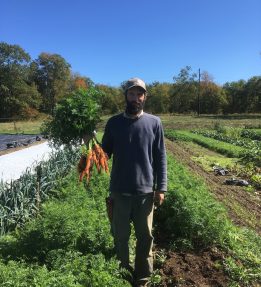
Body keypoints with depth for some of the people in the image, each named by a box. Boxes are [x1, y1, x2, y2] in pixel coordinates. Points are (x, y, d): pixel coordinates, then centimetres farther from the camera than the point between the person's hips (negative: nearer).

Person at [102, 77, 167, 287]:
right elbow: (104, 153, 5)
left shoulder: (154, 123, -2)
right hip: (119, 191, 1)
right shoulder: (114, 123, 0)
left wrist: (161, 188, -3)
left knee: (145, 236, 13)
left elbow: (161, 158, 0)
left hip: (145, 191, 0)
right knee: (120, 235, 16)